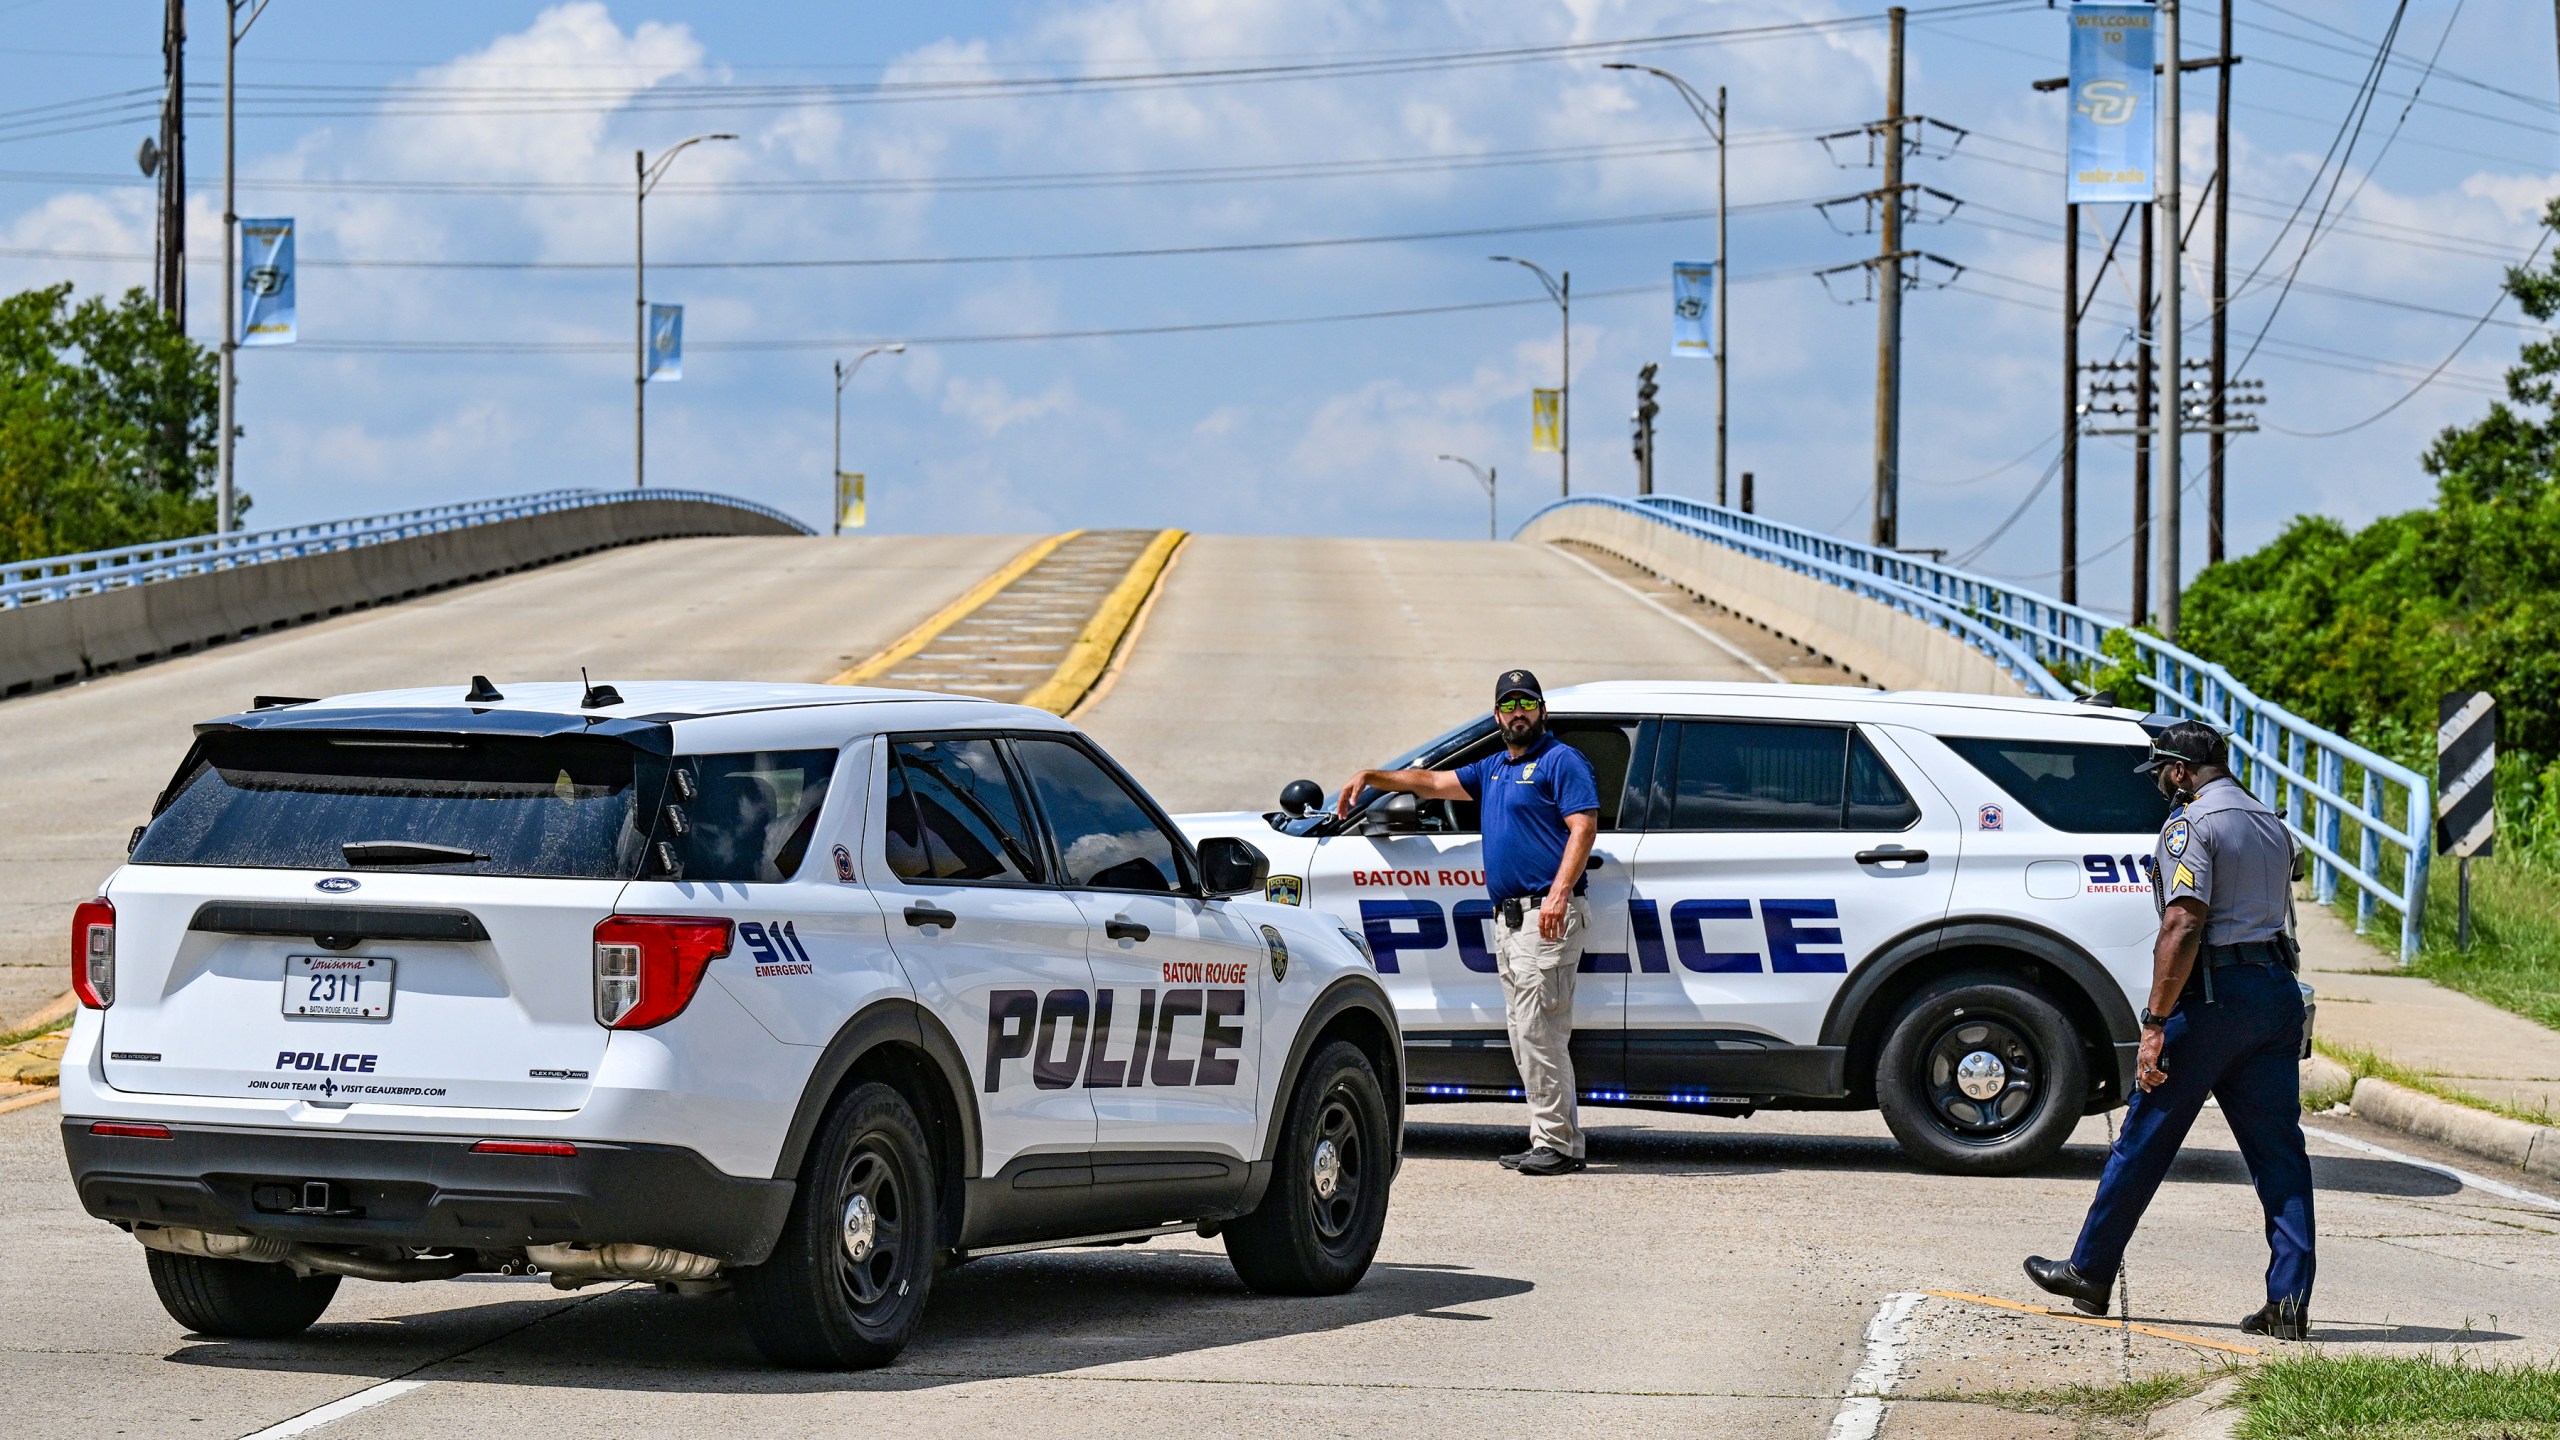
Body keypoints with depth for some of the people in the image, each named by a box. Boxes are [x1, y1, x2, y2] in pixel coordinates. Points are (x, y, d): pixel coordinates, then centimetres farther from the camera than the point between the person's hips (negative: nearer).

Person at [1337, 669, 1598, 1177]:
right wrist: (1371, 777, 27)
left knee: (1538, 1030, -13)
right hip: (1508, 918, 9)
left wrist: (1559, 893, -24)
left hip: (1546, 916, -9)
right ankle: (1553, 1138, 10)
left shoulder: (1561, 761, -3)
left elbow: (1584, 826, -13)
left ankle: (1557, 1143, -12)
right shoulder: (1494, 769, 23)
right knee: (1527, 1036, 8)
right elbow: (1434, 782, 33)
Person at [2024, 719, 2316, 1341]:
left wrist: (2155, 1024, -19)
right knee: (2278, 1150, 3)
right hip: (2279, 991, 7)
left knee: (2145, 1138, 4)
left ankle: (2090, 1272, 14)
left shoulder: (2191, 824, -10)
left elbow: (2183, 928, -19)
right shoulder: (2272, 826, 18)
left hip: (2214, 993, -7)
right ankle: (2289, 1300, -4)